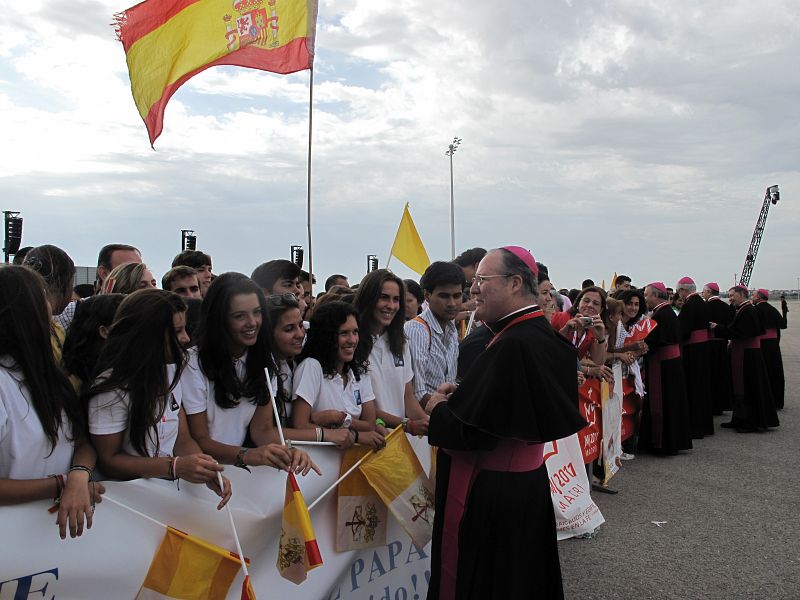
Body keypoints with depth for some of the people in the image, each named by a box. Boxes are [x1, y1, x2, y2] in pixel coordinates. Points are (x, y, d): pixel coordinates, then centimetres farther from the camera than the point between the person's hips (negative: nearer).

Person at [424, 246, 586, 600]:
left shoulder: (513, 345, -26)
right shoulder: (540, 333, 3)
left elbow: (474, 431, -24)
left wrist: (439, 408, -7)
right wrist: (458, 395, -1)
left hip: (490, 495, -9)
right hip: (526, 481, 9)